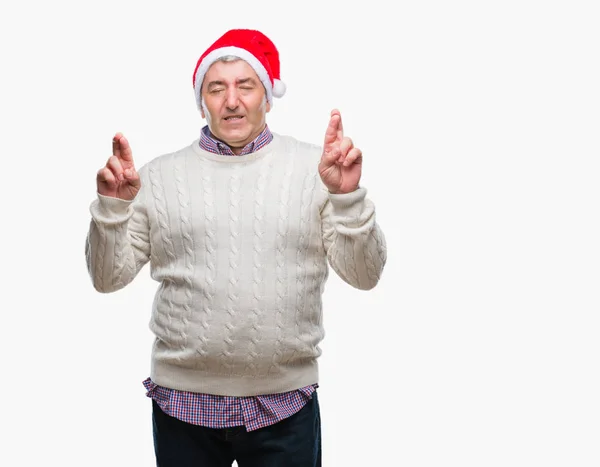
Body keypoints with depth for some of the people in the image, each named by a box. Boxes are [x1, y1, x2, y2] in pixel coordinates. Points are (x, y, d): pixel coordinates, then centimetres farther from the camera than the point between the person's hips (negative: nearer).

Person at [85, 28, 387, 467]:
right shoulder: (160, 175, 4)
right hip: (183, 405, 1)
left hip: (286, 408, 0)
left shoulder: (315, 167, 0)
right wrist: (113, 206, -11)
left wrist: (348, 196, -16)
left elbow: (364, 275, -2)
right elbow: (108, 278, 5)